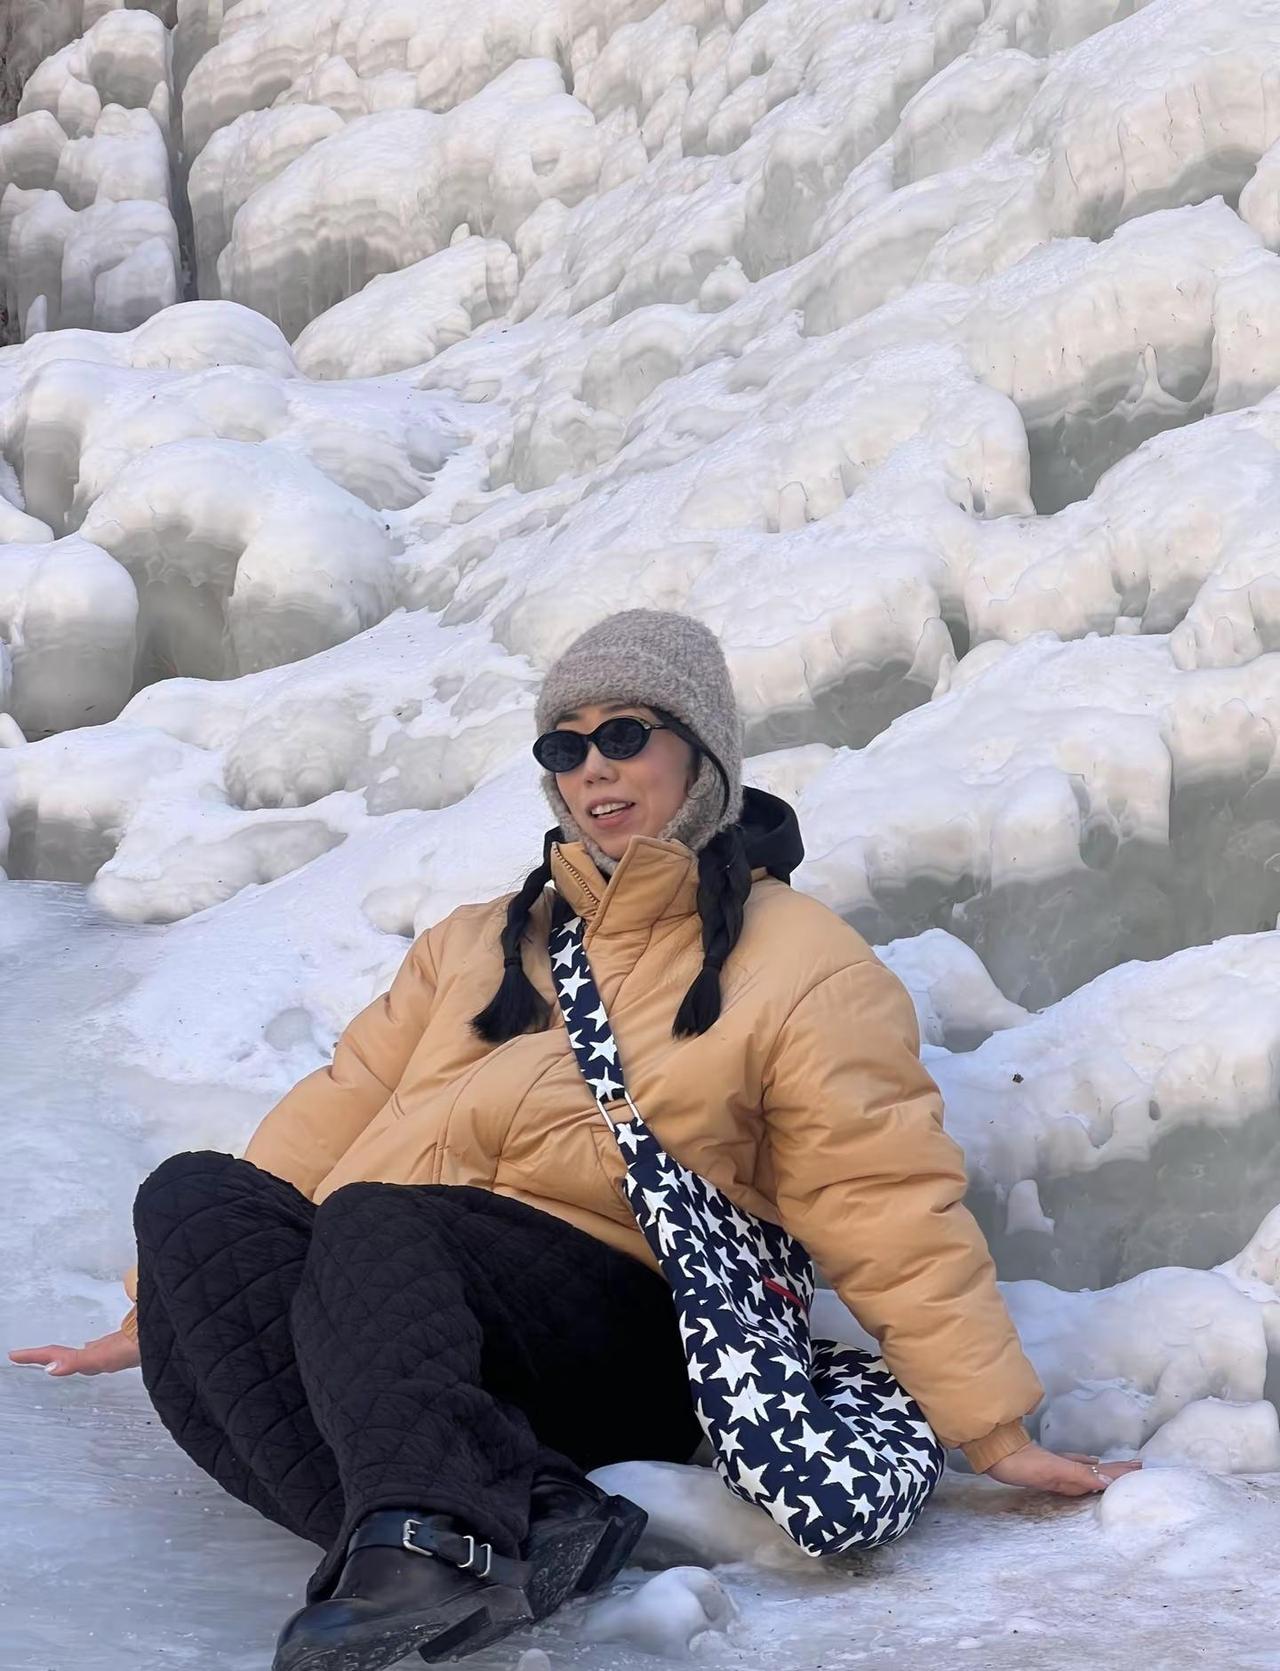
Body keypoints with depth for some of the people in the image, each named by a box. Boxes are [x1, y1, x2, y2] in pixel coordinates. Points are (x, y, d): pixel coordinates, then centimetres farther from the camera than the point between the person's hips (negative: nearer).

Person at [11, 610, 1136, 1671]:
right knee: (193, 1196, -25)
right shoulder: (480, 945, 27)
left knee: (374, 1226, -33)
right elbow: (335, 1121, 23)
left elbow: (892, 1209, 4)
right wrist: (160, 1307, 19)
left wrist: (994, 1432, -1)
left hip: (617, 1347, -5)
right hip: (376, 1308, 6)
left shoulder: (801, 967, 9)